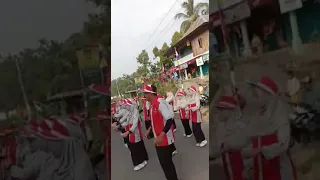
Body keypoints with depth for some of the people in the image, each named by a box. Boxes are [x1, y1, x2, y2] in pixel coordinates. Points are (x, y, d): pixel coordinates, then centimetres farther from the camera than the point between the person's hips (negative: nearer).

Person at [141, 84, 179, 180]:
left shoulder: (160, 103, -23)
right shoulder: (153, 104, 6)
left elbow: (169, 120, -28)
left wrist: (161, 136, -30)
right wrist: (150, 129, 16)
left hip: (165, 140, -9)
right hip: (159, 140, 9)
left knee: (166, 164, 3)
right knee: (165, 162, 21)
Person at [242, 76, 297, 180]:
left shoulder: (280, 116, -11)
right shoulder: (258, 117, 4)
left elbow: (283, 144, -18)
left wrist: (259, 151, -25)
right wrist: (246, 151, -7)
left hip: (279, 171, -5)